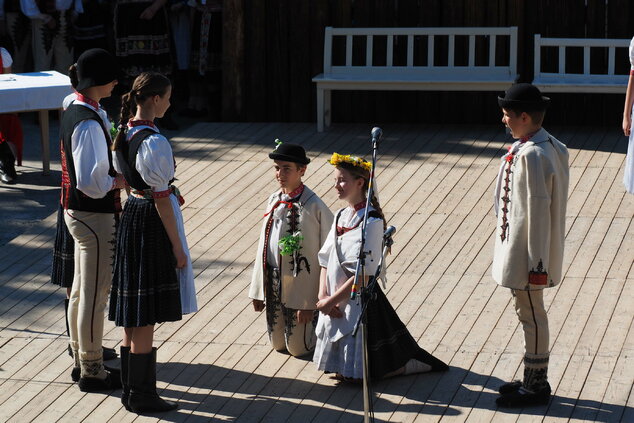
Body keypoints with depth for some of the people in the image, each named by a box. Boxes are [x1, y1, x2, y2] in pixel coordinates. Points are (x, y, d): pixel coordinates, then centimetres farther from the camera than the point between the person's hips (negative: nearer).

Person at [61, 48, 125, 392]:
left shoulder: (73, 113, 7)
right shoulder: (89, 124, -24)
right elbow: (90, 182, -28)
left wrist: (115, 173, 6)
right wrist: (123, 180, -14)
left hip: (76, 213, 10)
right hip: (94, 216, -10)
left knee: (82, 290, 19)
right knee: (95, 294, 1)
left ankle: (81, 360, 31)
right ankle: (92, 371, 11)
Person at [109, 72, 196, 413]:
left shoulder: (123, 134, 5)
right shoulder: (154, 142, -22)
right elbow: (161, 199, -19)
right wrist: (177, 247, -12)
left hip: (130, 217, 9)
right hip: (153, 222, -9)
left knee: (133, 313, 16)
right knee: (146, 317, 0)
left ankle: (131, 388, 25)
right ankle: (142, 396, 7)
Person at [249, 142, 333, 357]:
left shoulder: (313, 206, -17)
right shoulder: (274, 200, 4)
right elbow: (264, 244, 11)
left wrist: (308, 303, -18)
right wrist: (258, 290, 11)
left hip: (299, 282, -6)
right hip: (272, 282, 7)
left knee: (298, 347, 4)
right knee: (277, 343, 16)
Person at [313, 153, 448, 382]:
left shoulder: (371, 221, -16)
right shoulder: (340, 216, 8)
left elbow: (363, 273, -20)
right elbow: (325, 261, 8)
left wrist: (331, 301, -17)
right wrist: (323, 296, -6)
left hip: (360, 301, -8)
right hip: (335, 303, 8)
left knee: (357, 375, -4)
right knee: (341, 372, 14)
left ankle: (411, 365, 18)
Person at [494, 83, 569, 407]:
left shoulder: (532, 156, -25)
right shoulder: (550, 146, 6)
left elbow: (538, 210, -24)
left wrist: (537, 264, -21)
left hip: (525, 254, -10)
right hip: (519, 248, 10)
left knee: (531, 313, 1)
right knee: (529, 311, 19)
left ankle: (536, 386, 12)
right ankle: (534, 379, 30)